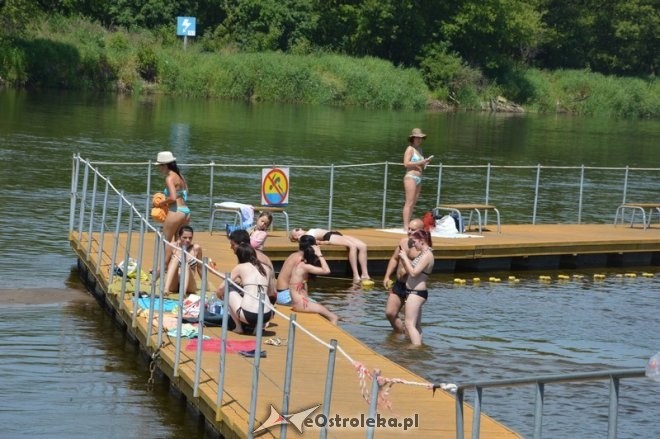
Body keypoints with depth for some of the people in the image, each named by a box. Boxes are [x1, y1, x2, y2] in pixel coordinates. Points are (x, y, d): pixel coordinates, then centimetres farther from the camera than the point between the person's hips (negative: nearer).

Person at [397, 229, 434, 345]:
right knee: (416, 325, 15)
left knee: (410, 324, -12)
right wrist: (404, 258, 3)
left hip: (416, 293, -10)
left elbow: (413, 273, -21)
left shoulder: (427, 255, -16)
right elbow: (411, 270, 15)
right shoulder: (422, 254, 15)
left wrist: (405, 258, -13)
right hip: (414, 292, 10)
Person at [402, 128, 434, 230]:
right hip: (410, 177, -9)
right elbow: (406, 163, -17)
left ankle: (409, 225, 10)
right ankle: (406, 226, -13)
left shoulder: (419, 149, 18)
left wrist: (425, 162, 10)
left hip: (418, 179, 9)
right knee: (409, 203, -11)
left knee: (413, 203, 8)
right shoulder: (410, 149, -6)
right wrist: (420, 162, -17)